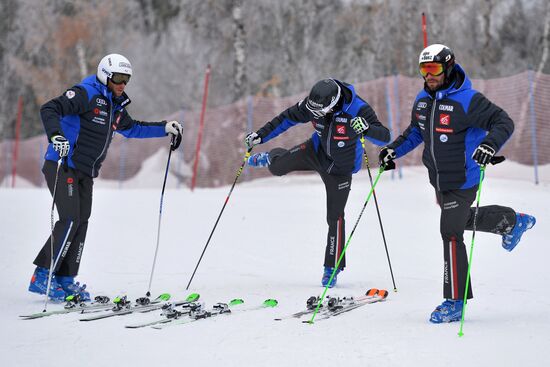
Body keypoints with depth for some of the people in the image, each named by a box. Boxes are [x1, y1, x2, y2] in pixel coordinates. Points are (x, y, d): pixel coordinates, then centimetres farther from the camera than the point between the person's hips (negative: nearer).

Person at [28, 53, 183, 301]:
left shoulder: (115, 106, 15)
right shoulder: (86, 94, -12)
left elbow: (132, 128, 33)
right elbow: (49, 109, -20)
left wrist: (165, 128, 26)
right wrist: (56, 136, -38)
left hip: (86, 173, 9)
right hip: (63, 166, -9)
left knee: (81, 223, 4)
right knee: (70, 220, -16)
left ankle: (65, 279, 9)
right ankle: (42, 276, -11)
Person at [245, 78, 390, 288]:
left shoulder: (357, 110, -33)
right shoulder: (312, 105, -22)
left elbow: (385, 137, -34)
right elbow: (288, 118, -6)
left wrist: (367, 129, -56)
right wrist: (261, 135, -8)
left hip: (340, 168, -3)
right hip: (316, 152, 3)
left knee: (334, 217, -2)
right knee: (277, 167, -6)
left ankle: (333, 267, 14)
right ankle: (269, 158, 37)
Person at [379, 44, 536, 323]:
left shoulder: (467, 100, -20)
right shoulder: (423, 99, 3)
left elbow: (504, 122, -20)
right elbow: (416, 131, 20)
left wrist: (490, 145, -38)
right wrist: (394, 149, 8)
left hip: (462, 179, -8)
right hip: (438, 178, 8)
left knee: (451, 233, -10)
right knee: (461, 219, 27)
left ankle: (455, 301, -1)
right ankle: (512, 221, 52)